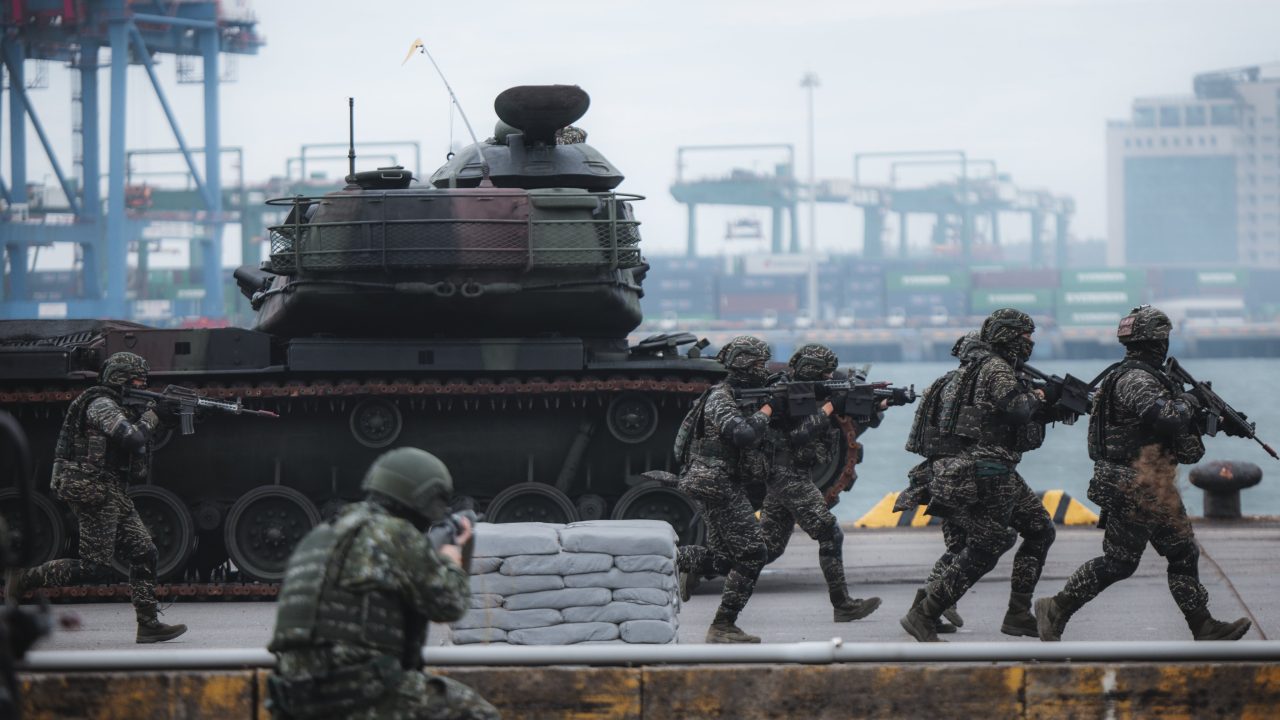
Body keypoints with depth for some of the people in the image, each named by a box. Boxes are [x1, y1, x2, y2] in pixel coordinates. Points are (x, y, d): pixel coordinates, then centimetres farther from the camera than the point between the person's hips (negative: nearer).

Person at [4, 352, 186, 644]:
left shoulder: (121, 408, 18)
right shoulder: (101, 405, -11)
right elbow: (132, 438, -25)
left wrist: (147, 419, 3)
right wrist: (151, 417, -6)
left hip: (113, 493, 10)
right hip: (94, 491, -10)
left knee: (144, 553, 4)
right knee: (96, 567, -11)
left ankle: (148, 624, 3)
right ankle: (23, 578, -3)